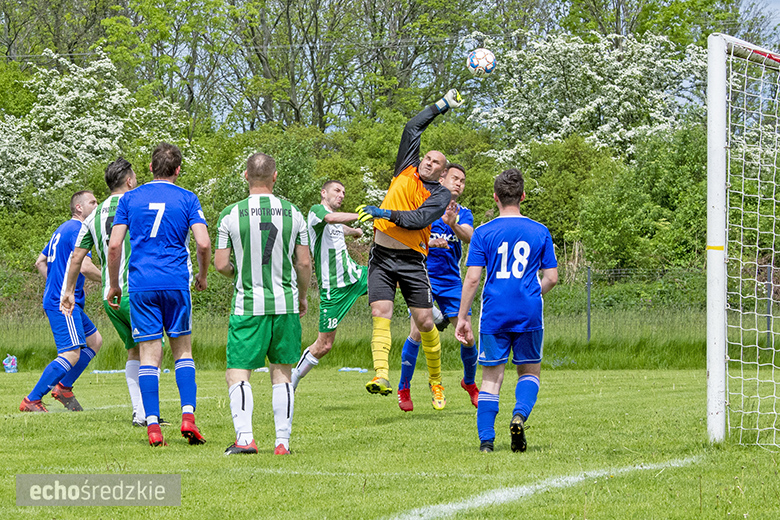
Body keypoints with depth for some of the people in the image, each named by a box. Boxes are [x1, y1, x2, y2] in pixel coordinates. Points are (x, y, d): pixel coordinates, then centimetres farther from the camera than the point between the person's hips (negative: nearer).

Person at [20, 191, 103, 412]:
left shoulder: (62, 230, 20)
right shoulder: (77, 230, -12)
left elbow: (40, 262, 25)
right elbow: (85, 267, -22)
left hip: (55, 300, 11)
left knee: (94, 340, 16)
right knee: (72, 353, -16)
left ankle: (63, 387, 16)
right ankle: (31, 400, -17)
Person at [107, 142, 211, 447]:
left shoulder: (130, 199, 7)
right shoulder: (187, 199, 4)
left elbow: (114, 245, 2)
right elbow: (203, 244, -4)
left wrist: (113, 284, 12)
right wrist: (202, 276, 13)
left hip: (141, 285, 1)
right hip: (177, 284, -1)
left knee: (149, 354, 1)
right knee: (183, 351, 11)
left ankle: (152, 425, -6)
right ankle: (188, 416, -4)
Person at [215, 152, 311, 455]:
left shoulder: (230, 215, -6)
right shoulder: (292, 213, 1)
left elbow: (221, 264, -6)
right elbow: (304, 263, 3)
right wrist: (302, 297, 19)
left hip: (248, 306, -2)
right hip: (285, 305, 2)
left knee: (237, 374, 1)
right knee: (282, 374, 10)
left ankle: (244, 437, -15)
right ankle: (282, 442, 6)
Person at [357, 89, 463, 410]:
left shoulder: (441, 195, 3)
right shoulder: (406, 171, 12)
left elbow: (419, 219, -14)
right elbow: (413, 128, 14)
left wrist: (386, 214, -24)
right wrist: (442, 106, 19)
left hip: (411, 260, -2)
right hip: (381, 257, 2)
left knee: (425, 322, 0)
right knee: (381, 315, -14)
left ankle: (436, 381, 17)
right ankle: (381, 376, -27)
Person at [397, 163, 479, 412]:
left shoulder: (463, 213, 7)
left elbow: (469, 237, -14)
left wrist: (453, 224, -35)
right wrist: (432, 243, -25)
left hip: (451, 281, 3)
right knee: (417, 332, -15)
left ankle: (470, 383, 25)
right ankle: (404, 388, 0)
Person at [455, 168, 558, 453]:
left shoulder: (483, 233, -1)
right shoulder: (540, 232, 3)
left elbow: (472, 279, -6)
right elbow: (551, 278, 4)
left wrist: (463, 317, 0)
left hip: (494, 315, 0)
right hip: (529, 313, 0)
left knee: (492, 376, 7)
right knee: (529, 371, 15)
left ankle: (486, 440, -2)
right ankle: (520, 414, -13)